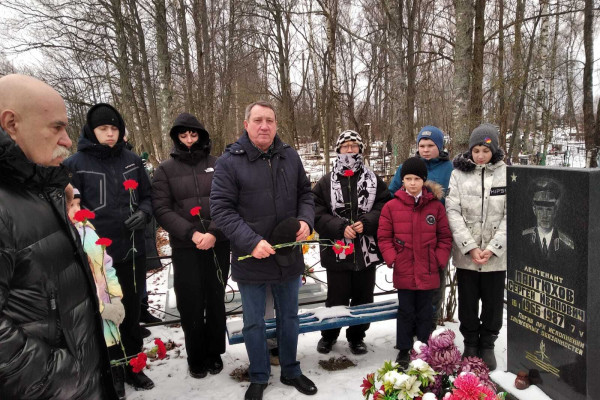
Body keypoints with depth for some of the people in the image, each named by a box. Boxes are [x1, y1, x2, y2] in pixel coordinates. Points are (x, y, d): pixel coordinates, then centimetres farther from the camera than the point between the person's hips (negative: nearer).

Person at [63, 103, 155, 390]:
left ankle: (132, 366, 35)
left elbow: (147, 196, 15)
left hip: (132, 251, 4)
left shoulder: (132, 161, 7)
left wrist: (143, 213, -5)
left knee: (132, 312, 16)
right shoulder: (75, 165, -5)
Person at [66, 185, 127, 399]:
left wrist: (116, 299, 1)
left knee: (115, 360, 20)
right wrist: (101, 308, -18)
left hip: (107, 314, 7)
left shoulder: (86, 230, 5)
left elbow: (106, 265, 9)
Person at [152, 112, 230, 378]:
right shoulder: (165, 169, 4)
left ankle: (214, 353, 29)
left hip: (218, 245, 1)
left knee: (216, 300, 10)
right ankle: (196, 357, 25)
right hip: (184, 248, 0)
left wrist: (213, 233, -15)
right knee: (190, 304, 5)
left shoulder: (217, 165, 4)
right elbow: (161, 209, -4)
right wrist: (191, 233, -16)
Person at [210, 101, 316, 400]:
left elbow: (305, 193, 11)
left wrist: (306, 220, -8)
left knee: (289, 316, 20)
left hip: (289, 257, 4)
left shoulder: (290, 156, 2)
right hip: (251, 259, -3)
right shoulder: (229, 162, -11)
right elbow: (221, 208, -14)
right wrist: (251, 242, -23)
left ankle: (290, 371, 41)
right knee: (254, 322, 14)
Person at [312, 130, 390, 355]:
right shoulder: (325, 183, 1)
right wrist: (341, 227, -18)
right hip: (336, 252, -1)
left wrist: (365, 223, -16)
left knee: (363, 297, 13)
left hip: (367, 251, 2)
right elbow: (317, 215, -5)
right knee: (337, 298, 10)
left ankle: (357, 336, 33)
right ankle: (329, 335, 33)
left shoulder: (374, 181, 5)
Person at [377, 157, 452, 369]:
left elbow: (445, 236, 5)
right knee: (405, 312, 10)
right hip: (403, 271, -1)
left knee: (425, 313, 14)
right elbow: (384, 236, 1)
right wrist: (392, 258, -8)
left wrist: (440, 259, -4)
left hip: (428, 272, 1)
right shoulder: (391, 206, -3)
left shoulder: (436, 206, 0)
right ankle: (404, 351, 25)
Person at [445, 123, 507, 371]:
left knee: (493, 302, 13)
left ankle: (487, 345, 34)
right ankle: (470, 344, 33)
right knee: (467, 302, 13)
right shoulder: (459, 174, -1)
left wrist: (492, 248, -13)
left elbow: (510, 215, -4)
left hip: (496, 255, 0)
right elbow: (453, 212, -6)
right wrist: (470, 247, -13)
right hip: (466, 254, 0)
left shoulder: (507, 174, -2)